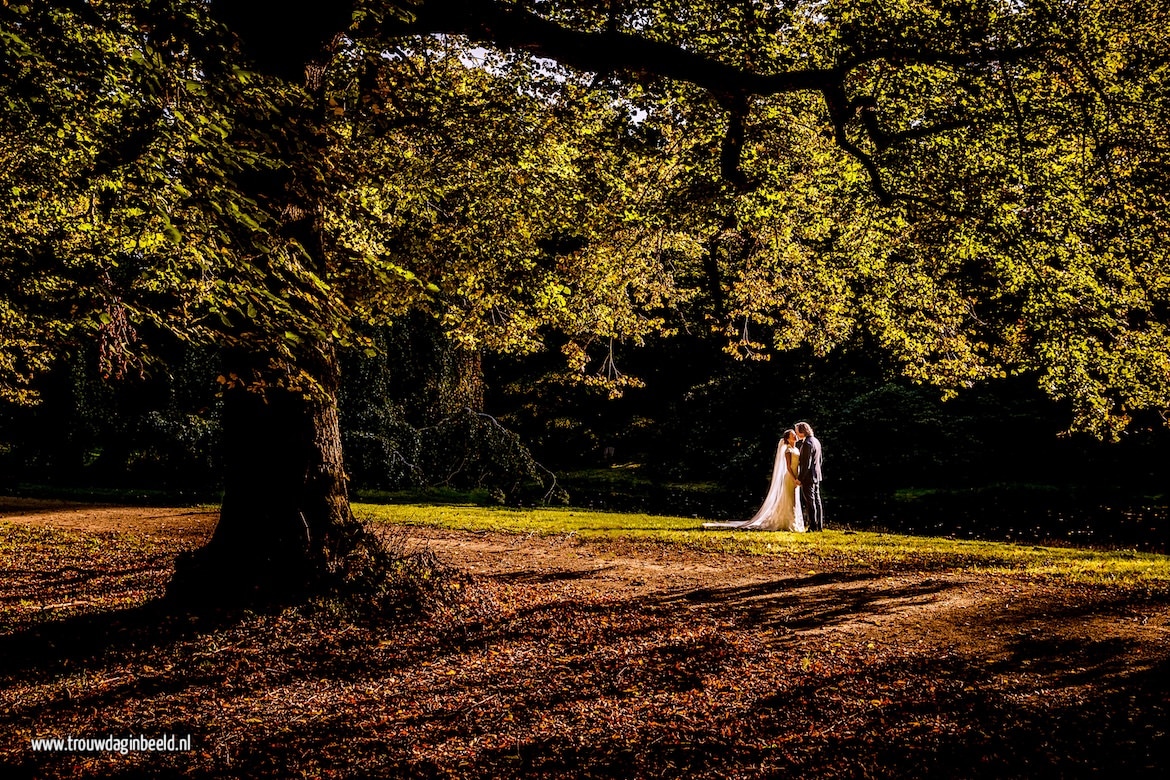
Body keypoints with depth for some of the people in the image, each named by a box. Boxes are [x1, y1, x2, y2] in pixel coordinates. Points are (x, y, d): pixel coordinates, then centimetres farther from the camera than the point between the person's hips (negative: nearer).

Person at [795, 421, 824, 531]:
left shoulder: (807, 444, -19)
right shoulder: (816, 441, 11)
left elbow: (806, 464, -21)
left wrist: (799, 478, -17)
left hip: (808, 476, -10)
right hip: (816, 476, 10)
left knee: (810, 502, -5)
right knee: (817, 500, 12)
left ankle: (813, 526, -4)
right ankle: (819, 525, 16)